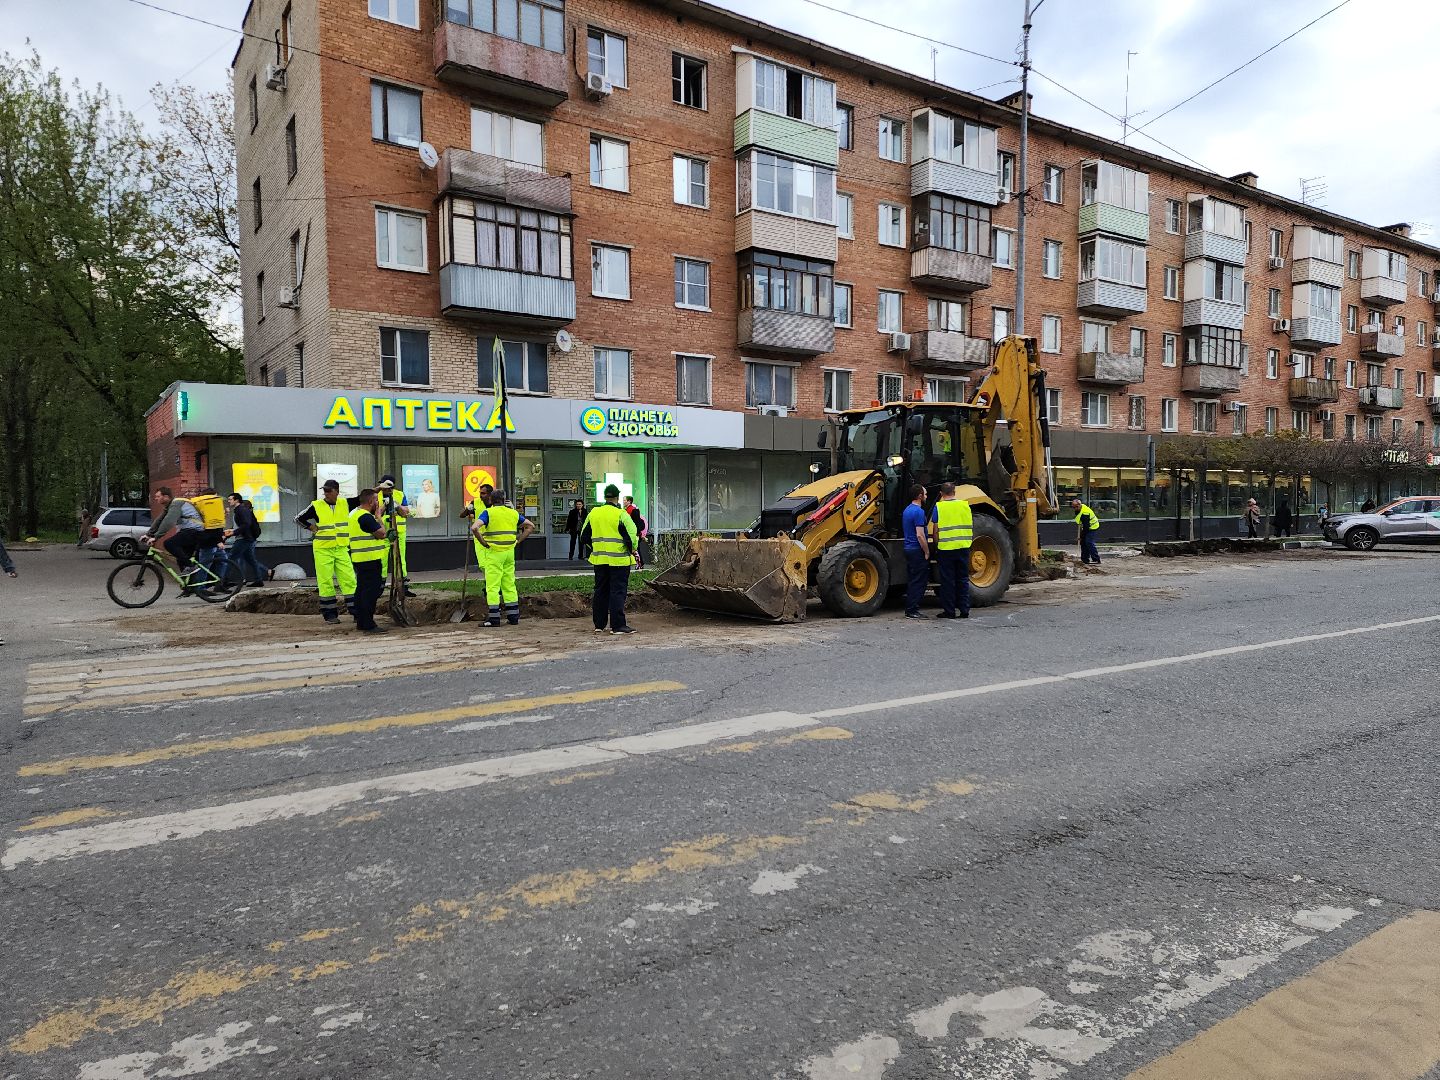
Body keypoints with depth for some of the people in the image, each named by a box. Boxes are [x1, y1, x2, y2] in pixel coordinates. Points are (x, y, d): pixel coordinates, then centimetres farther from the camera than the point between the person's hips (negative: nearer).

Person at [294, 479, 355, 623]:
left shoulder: (345, 504, 4)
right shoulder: (316, 506, -4)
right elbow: (298, 518, 6)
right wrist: (313, 528, 0)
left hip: (342, 549, 2)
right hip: (323, 550, -2)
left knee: (349, 579, 0)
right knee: (325, 582, 0)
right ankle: (329, 613, 8)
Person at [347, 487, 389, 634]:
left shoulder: (354, 513, 16)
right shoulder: (366, 517, -18)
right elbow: (381, 534, -17)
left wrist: (376, 516, 17)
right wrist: (379, 517, -6)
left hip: (359, 559, 11)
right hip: (370, 559, -11)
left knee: (362, 589, 16)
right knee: (370, 592, -8)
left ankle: (361, 622, 23)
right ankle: (368, 625, -7)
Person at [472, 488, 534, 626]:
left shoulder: (488, 513, -6)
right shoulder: (513, 513, 9)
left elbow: (474, 528, -21)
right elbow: (531, 526, 16)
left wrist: (484, 543, -10)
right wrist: (518, 541, 11)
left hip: (494, 553, -5)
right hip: (510, 552, 5)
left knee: (492, 586, -1)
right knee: (509, 585, 12)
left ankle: (494, 618, -3)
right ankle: (513, 617, 14)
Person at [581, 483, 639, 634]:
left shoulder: (593, 513, 6)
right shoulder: (621, 514, -12)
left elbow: (584, 536, 14)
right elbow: (631, 537, -13)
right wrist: (633, 548, 7)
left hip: (599, 559, 6)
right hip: (619, 559, -5)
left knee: (600, 591, 13)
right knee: (618, 592, -2)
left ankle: (599, 624, 18)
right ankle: (618, 625, -4)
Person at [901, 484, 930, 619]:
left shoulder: (907, 510, 14)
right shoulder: (919, 512, -16)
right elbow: (920, 535, -21)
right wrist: (927, 552, -13)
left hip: (908, 549, 10)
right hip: (917, 551, -10)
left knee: (912, 581, 12)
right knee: (919, 582, -5)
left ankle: (909, 609, 15)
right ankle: (913, 611, -5)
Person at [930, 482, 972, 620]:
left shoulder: (938, 507, -6)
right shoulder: (965, 505, 5)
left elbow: (936, 531, -6)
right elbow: (971, 527, 11)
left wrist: (937, 546, 6)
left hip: (946, 548, -3)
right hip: (963, 547, 3)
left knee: (948, 581, 4)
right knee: (963, 580, 11)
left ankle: (949, 611, 7)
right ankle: (965, 610, 12)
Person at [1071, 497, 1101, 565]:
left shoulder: (1084, 513, -31)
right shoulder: (1079, 509, 0)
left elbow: (1086, 526, -28)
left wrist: (1081, 536, -22)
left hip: (1092, 527, -10)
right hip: (1087, 527, 10)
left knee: (1089, 542, -19)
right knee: (1083, 542, 11)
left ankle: (1096, 560, -19)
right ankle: (1085, 559, 17)